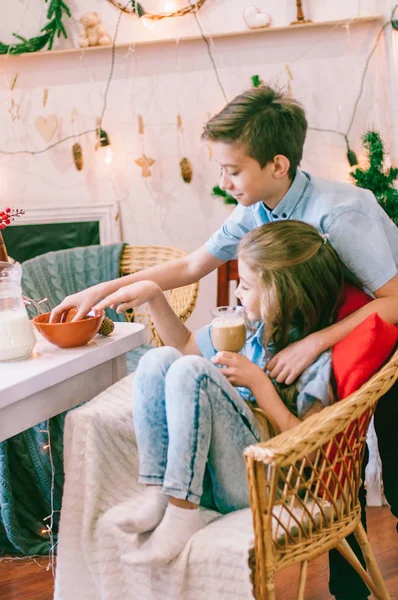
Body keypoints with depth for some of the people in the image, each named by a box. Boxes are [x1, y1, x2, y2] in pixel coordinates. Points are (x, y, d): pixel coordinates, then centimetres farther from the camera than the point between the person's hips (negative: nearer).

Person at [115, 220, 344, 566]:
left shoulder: (318, 355, -11)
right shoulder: (251, 329, 11)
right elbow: (185, 345, 26)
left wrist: (257, 382, -18)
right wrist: (154, 296, 13)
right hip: (217, 471, 8)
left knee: (192, 371, -25)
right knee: (159, 359, -6)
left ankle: (182, 514, -25)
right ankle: (157, 495, -15)